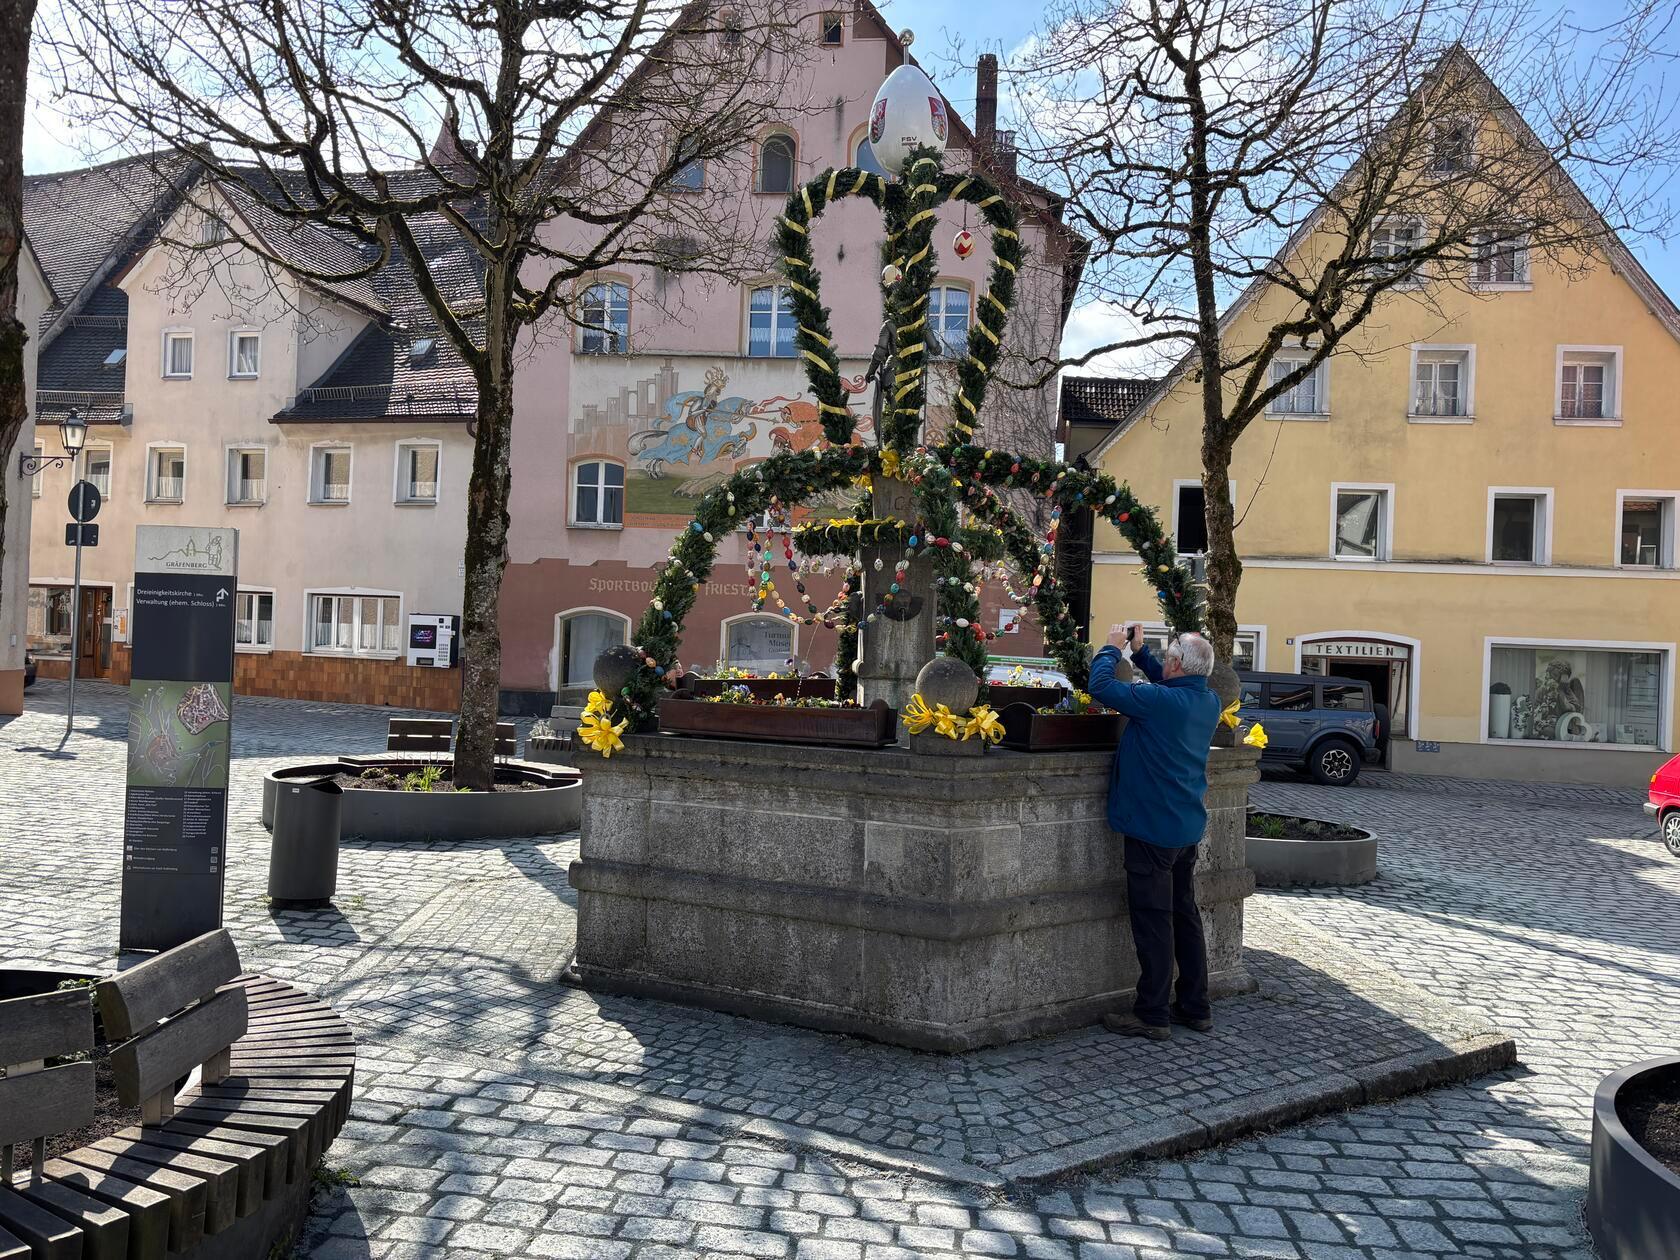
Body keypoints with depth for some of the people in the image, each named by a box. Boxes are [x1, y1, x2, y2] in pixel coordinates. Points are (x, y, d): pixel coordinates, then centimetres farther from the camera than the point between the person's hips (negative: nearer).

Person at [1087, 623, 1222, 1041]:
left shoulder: (1159, 700, -22)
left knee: (1153, 921, -1)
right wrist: (1139, 652, 17)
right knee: (1185, 916, 16)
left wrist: (1112, 648, -1)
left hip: (1152, 829, -8)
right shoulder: (1209, 702, 4)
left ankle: (1152, 1016, 5)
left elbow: (1101, 686, -17)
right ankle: (1196, 1008, 24)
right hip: (1189, 829, 8)